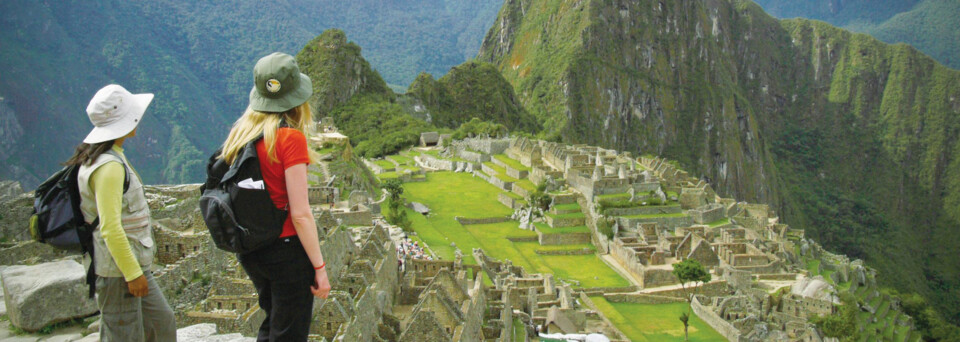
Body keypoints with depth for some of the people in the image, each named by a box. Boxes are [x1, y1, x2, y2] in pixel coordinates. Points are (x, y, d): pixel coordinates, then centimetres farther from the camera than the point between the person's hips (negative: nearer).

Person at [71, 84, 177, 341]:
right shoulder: (110, 166, -21)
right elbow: (110, 228, -25)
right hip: (118, 270, -10)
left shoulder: (97, 157, 11)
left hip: (134, 264, 10)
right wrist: (133, 273, -21)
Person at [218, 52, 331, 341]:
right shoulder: (290, 138, -17)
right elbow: (300, 214, -19)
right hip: (286, 248, -7)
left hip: (249, 250, 7)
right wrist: (319, 267, -12)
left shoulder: (241, 134, 2)